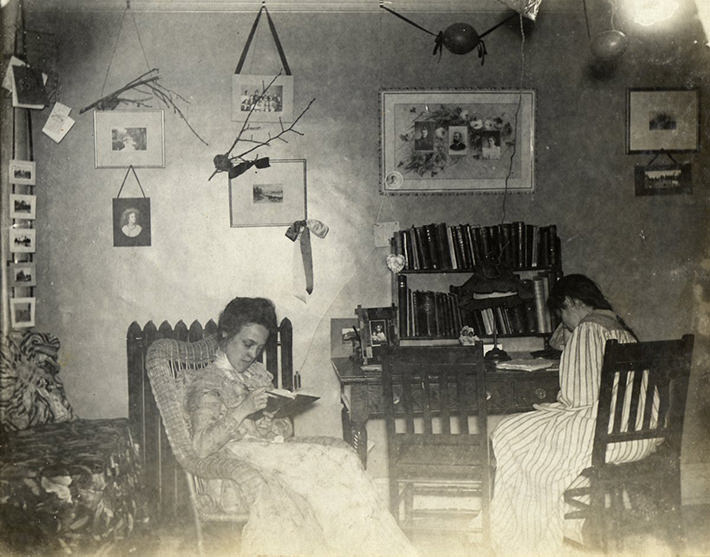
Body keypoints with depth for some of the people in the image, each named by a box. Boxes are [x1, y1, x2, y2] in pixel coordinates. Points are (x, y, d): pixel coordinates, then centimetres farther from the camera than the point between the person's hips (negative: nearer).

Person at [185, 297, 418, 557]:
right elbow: (201, 446, -13)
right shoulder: (206, 383, 1)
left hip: (278, 452, 7)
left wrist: (281, 425, -2)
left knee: (339, 451, -22)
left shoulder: (258, 374, 23)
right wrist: (242, 411, -20)